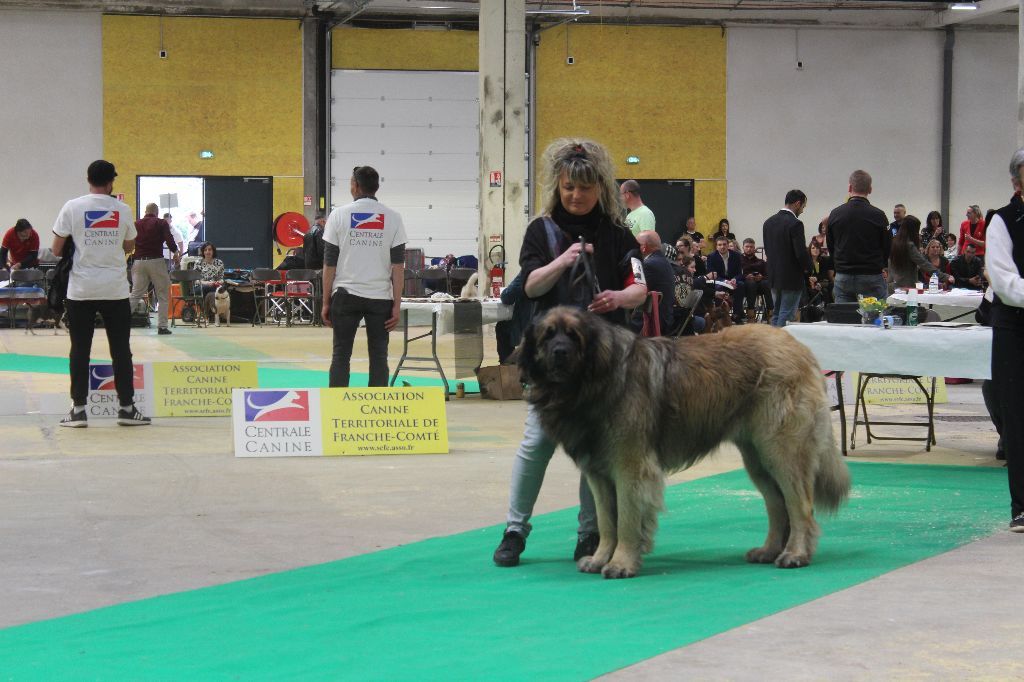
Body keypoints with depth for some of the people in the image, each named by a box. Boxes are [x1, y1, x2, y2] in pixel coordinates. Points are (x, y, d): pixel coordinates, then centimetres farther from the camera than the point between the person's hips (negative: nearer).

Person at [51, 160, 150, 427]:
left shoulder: (72, 208, -4)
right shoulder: (122, 209, 1)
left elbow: (57, 250, -1)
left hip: (81, 290, -1)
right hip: (115, 290, 1)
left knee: (80, 349, 4)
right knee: (121, 349, 7)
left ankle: (78, 409, 3)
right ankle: (126, 408, 9)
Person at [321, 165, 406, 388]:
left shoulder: (339, 215, 0)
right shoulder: (392, 218, 2)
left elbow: (329, 263, 0)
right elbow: (398, 265, -2)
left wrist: (326, 302, 5)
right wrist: (397, 305, 1)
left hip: (346, 295, 0)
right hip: (380, 297, 0)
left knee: (340, 354, 4)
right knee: (378, 356, 5)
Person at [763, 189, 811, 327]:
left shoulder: (769, 222, 7)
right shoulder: (795, 224, -17)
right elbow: (801, 253, -19)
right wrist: (807, 266, 0)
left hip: (774, 277, 7)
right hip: (791, 279, -7)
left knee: (777, 314, 15)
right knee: (786, 316, -3)